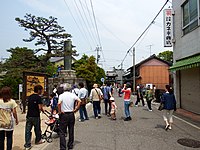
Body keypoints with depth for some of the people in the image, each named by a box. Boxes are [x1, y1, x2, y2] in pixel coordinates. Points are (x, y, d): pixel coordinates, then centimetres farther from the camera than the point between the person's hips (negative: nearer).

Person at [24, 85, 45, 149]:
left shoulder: (30, 97, 9)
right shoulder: (38, 97, -13)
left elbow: (29, 105, 16)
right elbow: (40, 107, -19)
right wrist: (42, 110, 3)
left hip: (29, 115, 5)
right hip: (36, 116, -5)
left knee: (28, 130, 5)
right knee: (37, 129, 15)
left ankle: (27, 145, 8)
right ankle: (38, 140, 33)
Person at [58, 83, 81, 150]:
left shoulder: (61, 95, -8)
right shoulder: (73, 95, 0)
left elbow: (59, 103, -24)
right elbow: (79, 101, -9)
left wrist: (59, 111, -11)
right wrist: (76, 109, -2)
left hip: (63, 115, -3)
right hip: (71, 114, 3)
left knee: (62, 132, 6)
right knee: (71, 131, 15)